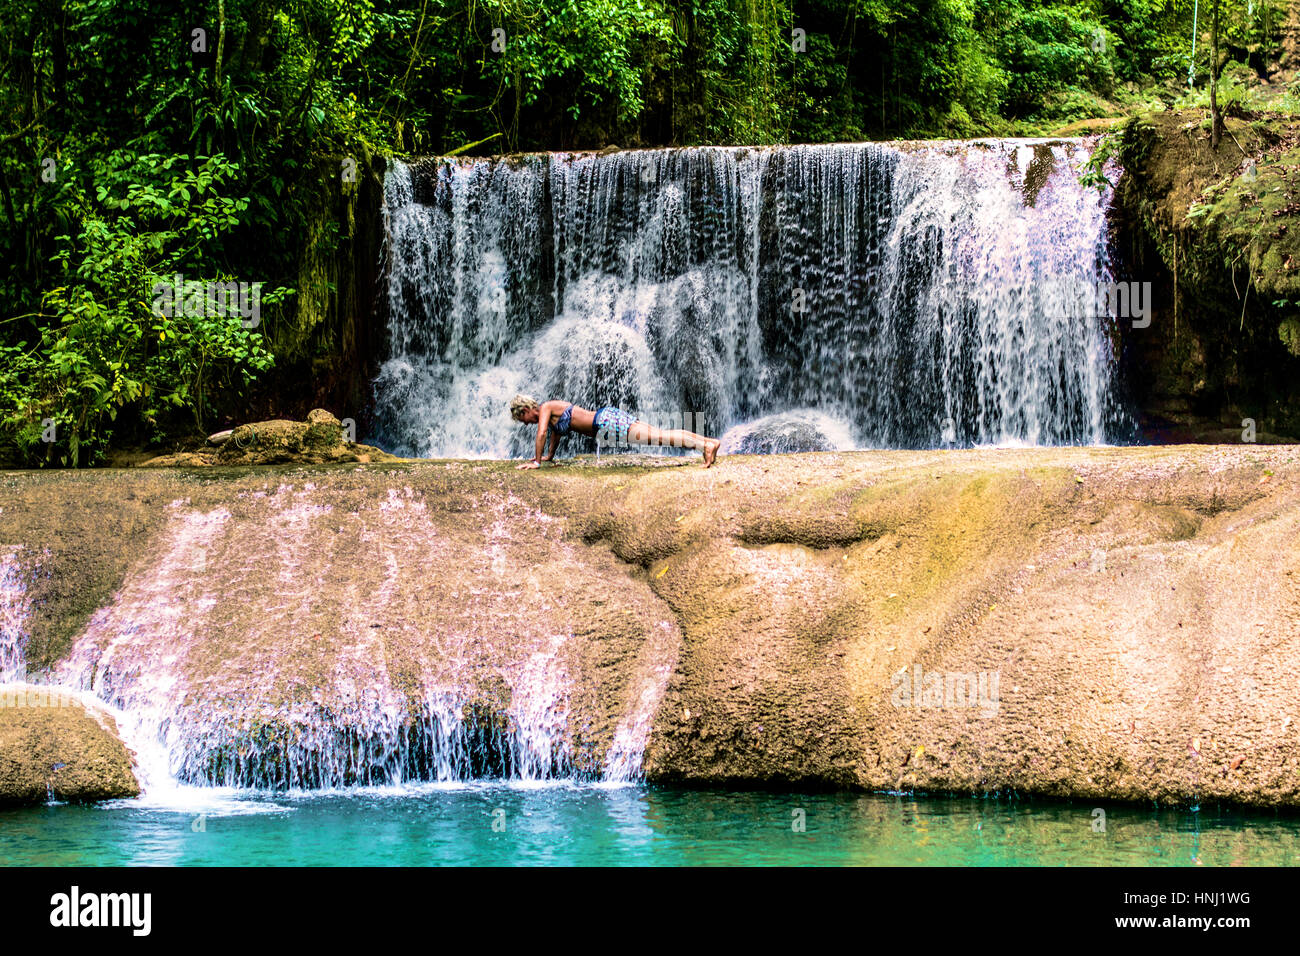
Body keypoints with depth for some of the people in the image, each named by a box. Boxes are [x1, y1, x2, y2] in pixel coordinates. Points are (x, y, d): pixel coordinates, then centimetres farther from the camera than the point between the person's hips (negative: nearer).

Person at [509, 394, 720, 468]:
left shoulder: (545, 408, -3)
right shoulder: (552, 409, 24)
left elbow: (542, 433, -14)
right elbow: (556, 433, 40)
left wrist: (536, 461, -8)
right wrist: (550, 456, 47)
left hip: (605, 423, -9)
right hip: (605, 417, 9)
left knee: (659, 437, -19)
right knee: (660, 434, 3)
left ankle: (705, 445, -29)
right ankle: (709, 441, -1)